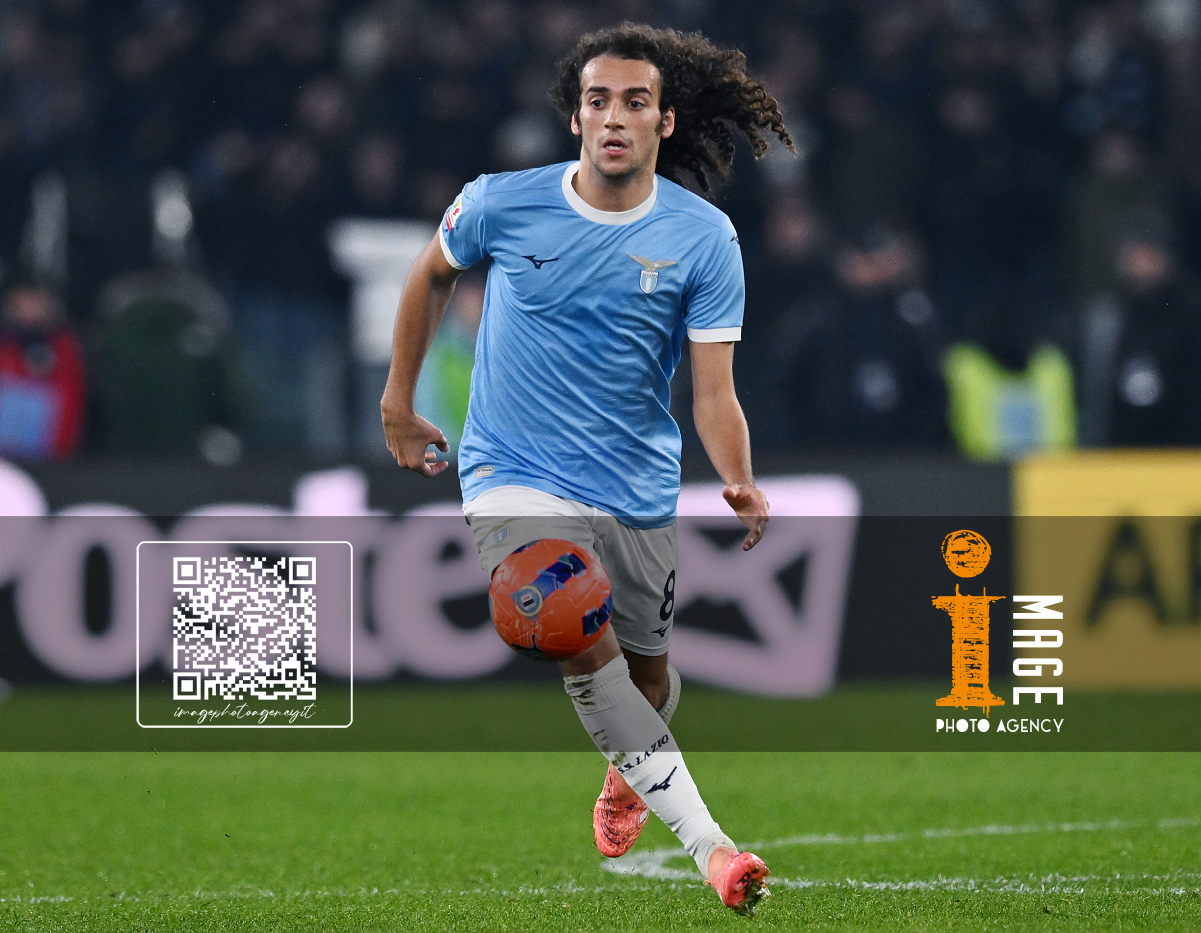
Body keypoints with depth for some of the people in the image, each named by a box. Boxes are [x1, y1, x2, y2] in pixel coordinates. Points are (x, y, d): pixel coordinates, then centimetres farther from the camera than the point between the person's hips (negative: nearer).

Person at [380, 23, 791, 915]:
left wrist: (738, 483, -32)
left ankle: (628, 774, 51)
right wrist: (399, 398, 16)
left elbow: (714, 390, -14)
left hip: (639, 491, 2)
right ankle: (708, 841, -27)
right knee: (583, 645, -23)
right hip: (517, 479, -2)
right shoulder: (501, 205, -9)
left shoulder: (704, 238, -10)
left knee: (648, 672, 13)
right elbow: (433, 274, 12)